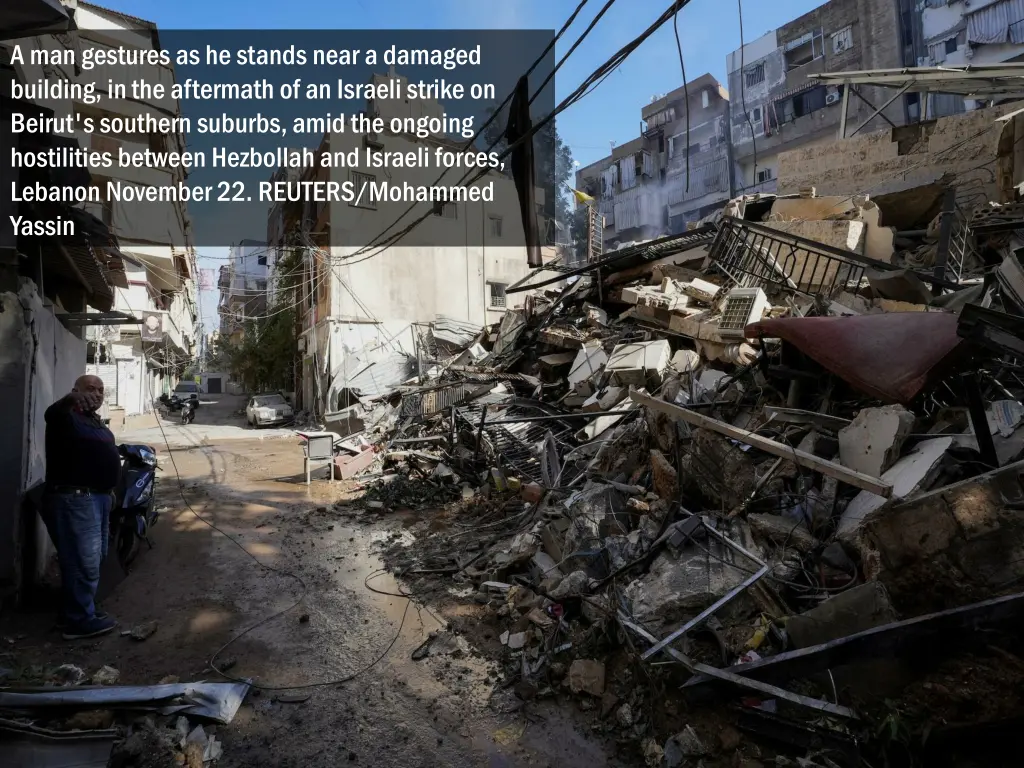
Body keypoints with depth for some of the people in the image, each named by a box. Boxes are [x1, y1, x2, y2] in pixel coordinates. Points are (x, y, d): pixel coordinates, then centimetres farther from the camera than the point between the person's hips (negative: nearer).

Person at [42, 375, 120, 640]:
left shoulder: (95, 421, 18)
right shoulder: (68, 418, -10)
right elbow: (52, 413, -34)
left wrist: (108, 489, 25)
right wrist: (71, 398, -56)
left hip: (97, 497, 10)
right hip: (74, 499, -10)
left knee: (93, 558, 17)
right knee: (83, 561, -7)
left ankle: (77, 609, 29)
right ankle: (79, 620, 1)